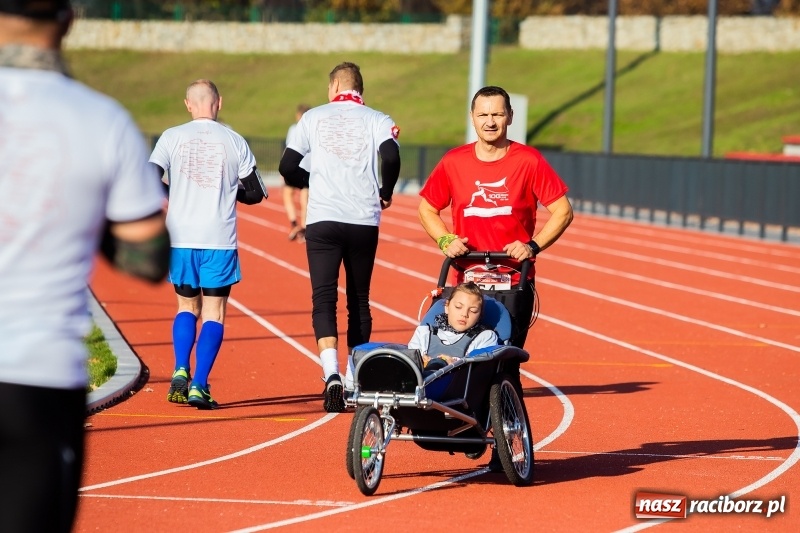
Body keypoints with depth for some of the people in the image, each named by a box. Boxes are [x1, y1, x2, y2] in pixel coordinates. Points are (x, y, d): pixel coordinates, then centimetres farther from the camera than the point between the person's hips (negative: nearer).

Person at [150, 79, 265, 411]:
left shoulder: (172, 137, 0)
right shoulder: (234, 142, 1)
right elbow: (255, 193, 6)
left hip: (181, 238, 1)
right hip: (220, 240, -1)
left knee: (187, 306, 17)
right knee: (213, 313, 5)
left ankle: (181, 372, -2)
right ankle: (199, 386, -4)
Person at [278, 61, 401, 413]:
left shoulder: (314, 117, 8)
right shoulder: (376, 120, 5)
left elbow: (287, 167, 6)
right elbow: (391, 156, -14)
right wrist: (385, 193, 3)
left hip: (322, 220, -1)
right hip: (364, 222, 1)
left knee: (324, 299, -5)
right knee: (358, 300, 14)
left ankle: (332, 374, -26)